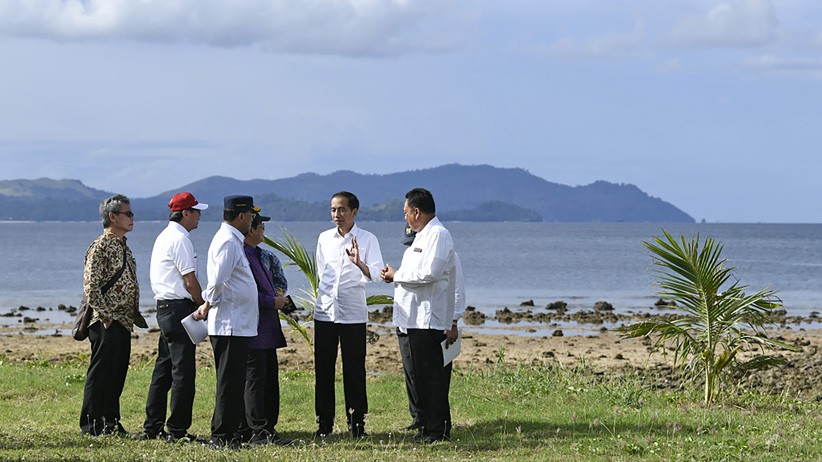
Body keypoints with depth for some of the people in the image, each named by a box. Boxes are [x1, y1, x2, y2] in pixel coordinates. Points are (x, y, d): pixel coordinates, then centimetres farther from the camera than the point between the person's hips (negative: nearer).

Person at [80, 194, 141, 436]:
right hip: (107, 323, -9)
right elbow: (90, 285, -18)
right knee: (101, 372, -5)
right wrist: (105, 316, -19)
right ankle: (91, 424, 0)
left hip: (123, 322, 9)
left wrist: (135, 313, 14)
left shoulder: (123, 246, 17)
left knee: (117, 373, 13)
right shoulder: (100, 247, -12)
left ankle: (111, 421, 20)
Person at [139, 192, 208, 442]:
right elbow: (190, 281, -16)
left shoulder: (163, 237, 18)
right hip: (179, 308, -10)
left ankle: (152, 427, 17)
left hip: (164, 307, 10)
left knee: (164, 368, 14)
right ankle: (177, 430, -6)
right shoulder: (180, 239, -14)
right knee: (183, 370, -7)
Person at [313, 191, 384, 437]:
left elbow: (375, 274, -12)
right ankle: (324, 420, 9)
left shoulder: (367, 239, -2)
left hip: (353, 313, -3)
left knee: (354, 368, -2)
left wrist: (358, 262, -30)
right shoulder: (324, 238, 11)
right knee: (323, 368, 3)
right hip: (324, 311, 4)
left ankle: (356, 420, 5)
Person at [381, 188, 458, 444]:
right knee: (420, 376, 13)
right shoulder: (422, 236, 20)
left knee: (432, 375, -7)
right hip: (417, 317, 10)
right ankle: (425, 426, 18)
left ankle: (437, 430, -4)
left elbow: (428, 274, -22)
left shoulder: (438, 235, -12)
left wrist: (397, 276, -11)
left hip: (430, 318, -10)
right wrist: (395, 276, 9)